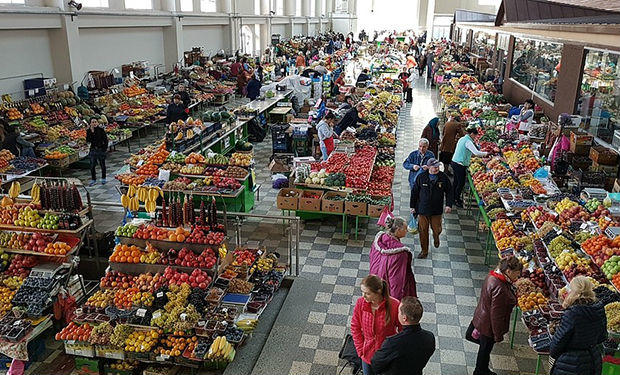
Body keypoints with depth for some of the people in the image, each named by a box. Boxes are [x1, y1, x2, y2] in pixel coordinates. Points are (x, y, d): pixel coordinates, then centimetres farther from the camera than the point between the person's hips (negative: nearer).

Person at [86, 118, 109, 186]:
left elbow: (105, 139, 0)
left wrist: (105, 148, -7)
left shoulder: (101, 130, -4)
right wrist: (91, 132, -19)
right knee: (92, 165, 3)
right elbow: (88, 140, -11)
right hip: (93, 150, 1)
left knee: (102, 164, 9)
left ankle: (103, 179, 24)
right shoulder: (89, 131, 0)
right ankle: (93, 179, 15)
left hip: (101, 149, -1)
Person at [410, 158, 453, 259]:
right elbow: (414, 192, 2)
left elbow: (449, 191, 4)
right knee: (423, 231, 5)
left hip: (437, 210, 0)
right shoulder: (421, 177, -6)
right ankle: (424, 251, 22)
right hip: (422, 209, 0)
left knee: (437, 229, 7)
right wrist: (413, 206, 3)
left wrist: (449, 204, -7)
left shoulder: (443, 177, -5)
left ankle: (436, 237, 44)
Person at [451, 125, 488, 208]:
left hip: (454, 162, 9)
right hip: (460, 165, -9)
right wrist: (485, 153, -7)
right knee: (461, 183, 1)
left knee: (456, 182, 19)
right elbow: (476, 153, -23)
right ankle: (457, 200, 10)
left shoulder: (462, 139, 11)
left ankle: (454, 198, 31)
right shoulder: (468, 141, -17)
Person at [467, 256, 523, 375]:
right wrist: (498, 335, -20)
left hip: (481, 315, 8)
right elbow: (496, 315, -30)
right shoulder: (499, 289, -38)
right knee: (486, 348, 17)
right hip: (488, 325, -8)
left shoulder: (492, 275, -10)